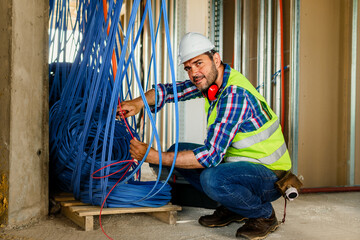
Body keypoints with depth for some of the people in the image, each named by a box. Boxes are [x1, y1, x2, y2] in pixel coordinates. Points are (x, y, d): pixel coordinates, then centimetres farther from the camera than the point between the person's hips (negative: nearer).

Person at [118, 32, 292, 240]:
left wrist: (154, 157, -31)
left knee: (212, 178, -36)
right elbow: (170, 90, 8)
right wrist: (139, 102, -14)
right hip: (238, 160, 9)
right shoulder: (209, 80, -1)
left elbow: (211, 155, -33)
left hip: (269, 174, -9)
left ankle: (264, 214, -6)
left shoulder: (235, 94, -28)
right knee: (178, 152, 4)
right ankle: (232, 209, 12)